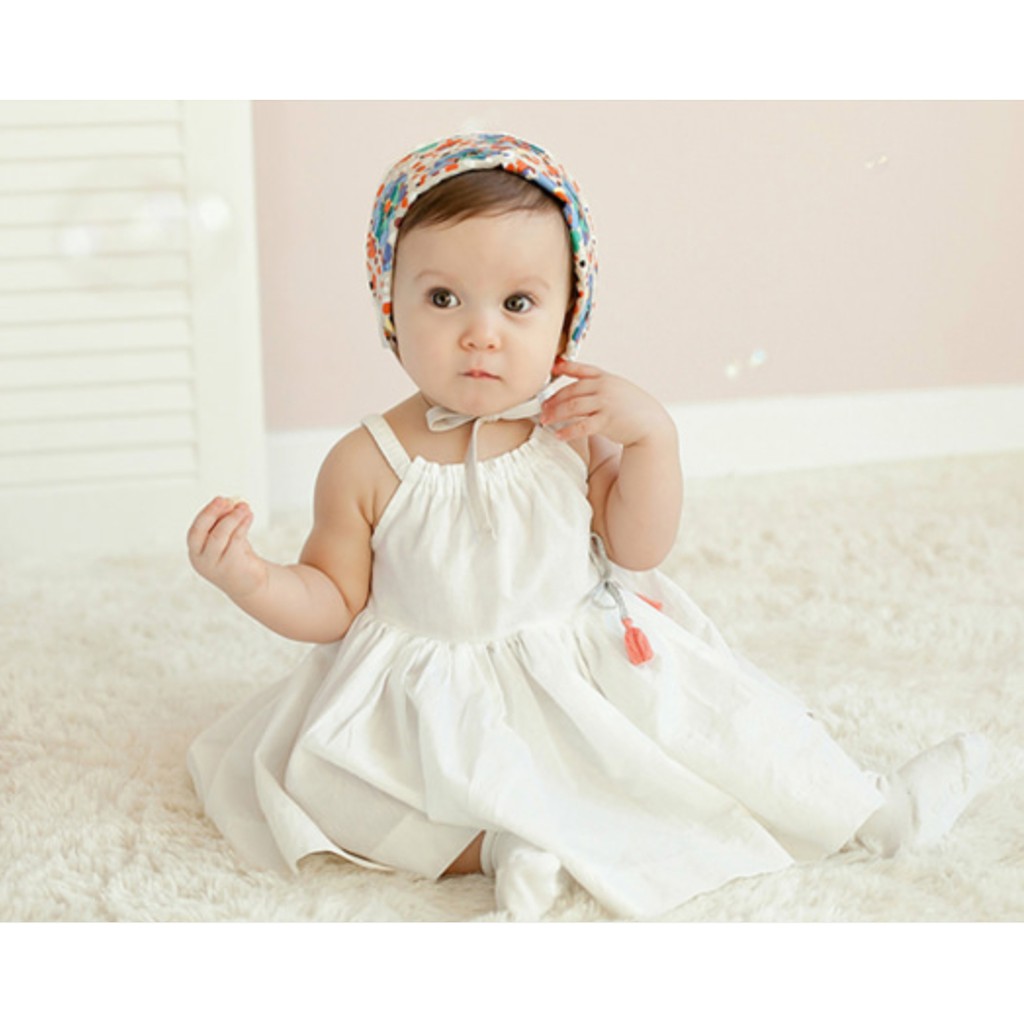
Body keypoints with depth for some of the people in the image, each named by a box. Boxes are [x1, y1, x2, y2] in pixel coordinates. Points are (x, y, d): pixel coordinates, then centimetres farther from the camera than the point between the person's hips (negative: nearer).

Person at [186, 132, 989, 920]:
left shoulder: (573, 428, -7)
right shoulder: (367, 466, -14)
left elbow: (638, 551, -3)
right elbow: (334, 604, -4)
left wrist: (652, 434, -17)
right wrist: (247, 576, -24)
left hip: (597, 673, 2)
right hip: (440, 703, -2)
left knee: (719, 722, -4)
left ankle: (862, 808, 15)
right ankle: (499, 839, -24)